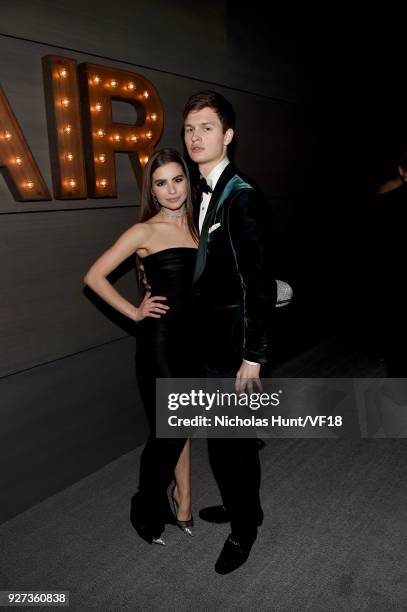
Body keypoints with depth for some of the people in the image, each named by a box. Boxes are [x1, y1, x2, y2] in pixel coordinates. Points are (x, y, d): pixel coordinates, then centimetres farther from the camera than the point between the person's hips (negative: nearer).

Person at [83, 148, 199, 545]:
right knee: (168, 430, 3)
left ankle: (182, 502, 36)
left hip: (193, 337, 5)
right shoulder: (144, 231, -8)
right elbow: (94, 276, -8)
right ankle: (147, 510, 29)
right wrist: (134, 313, -8)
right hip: (159, 340, -5)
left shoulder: (195, 226, 8)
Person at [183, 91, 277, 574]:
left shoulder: (241, 196, -16)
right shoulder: (206, 193, 10)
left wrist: (253, 355, -17)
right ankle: (240, 504, 45)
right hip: (211, 338, 8)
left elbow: (262, 283, -18)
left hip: (234, 344, -8)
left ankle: (244, 526, 30)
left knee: (231, 439, 6)